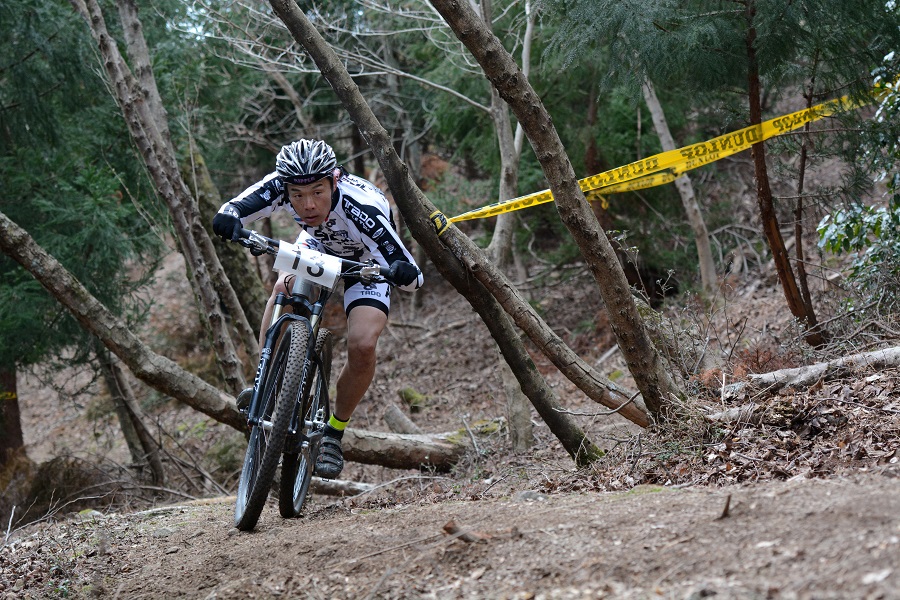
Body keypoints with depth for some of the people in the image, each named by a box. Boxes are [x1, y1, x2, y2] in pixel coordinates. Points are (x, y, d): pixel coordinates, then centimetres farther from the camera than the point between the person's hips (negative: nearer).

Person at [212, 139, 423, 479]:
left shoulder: (362, 208, -42)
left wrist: (402, 273, -63)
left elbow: (415, 278, -41)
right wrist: (227, 220, -58)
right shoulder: (281, 186, -33)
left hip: (367, 261, -3)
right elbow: (233, 211, -35)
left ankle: (334, 432, 2)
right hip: (319, 245, 3)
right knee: (286, 287, -29)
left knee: (362, 346, -22)